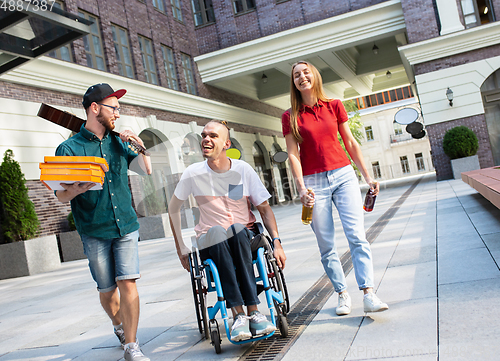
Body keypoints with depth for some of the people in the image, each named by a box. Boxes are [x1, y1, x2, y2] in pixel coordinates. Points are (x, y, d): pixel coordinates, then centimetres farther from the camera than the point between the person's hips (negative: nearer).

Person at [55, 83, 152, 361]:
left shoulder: (118, 142, 9)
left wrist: (140, 144, 3)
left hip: (126, 226, 2)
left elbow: (147, 170, 20)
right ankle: (119, 326, 38)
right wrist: (78, 188, -24)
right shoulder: (69, 148, -1)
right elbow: (61, 196, -2)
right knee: (107, 290, 9)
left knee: (128, 283, -8)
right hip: (94, 231, -2)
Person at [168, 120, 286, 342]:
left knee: (236, 228, -35)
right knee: (217, 230, -35)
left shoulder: (243, 170, -2)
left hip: (244, 237, 0)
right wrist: (180, 247, 6)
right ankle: (238, 314, -38)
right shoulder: (193, 173, -2)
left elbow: (265, 209, 2)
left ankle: (253, 311, -34)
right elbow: (173, 208, 11)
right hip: (209, 241, 0)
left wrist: (276, 242, -10)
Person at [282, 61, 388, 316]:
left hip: (343, 175, 1)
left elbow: (350, 143, 11)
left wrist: (367, 176, 10)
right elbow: (293, 154, -1)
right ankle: (342, 294, 16)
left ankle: (369, 295, -10)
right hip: (314, 182, -1)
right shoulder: (290, 116, 3)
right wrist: (301, 188, -13)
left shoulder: (334, 106, 7)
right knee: (326, 246, 2)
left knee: (357, 236, -9)